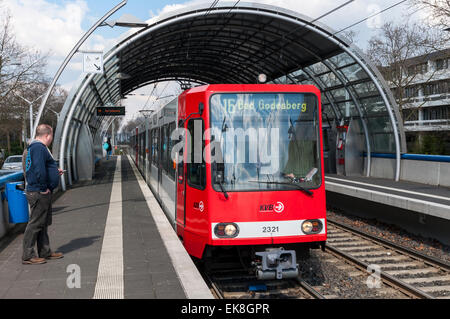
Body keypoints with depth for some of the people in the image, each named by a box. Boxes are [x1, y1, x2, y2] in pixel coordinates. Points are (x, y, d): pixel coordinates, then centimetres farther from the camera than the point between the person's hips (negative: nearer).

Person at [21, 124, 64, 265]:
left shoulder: (35, 147, 17)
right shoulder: (39, 147, -17)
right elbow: (39, 170, -28)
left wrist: (55, 172, 26)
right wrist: (44, 188, -21)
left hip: (43, 193, 11)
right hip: (39, 193, -11)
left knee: (43, 223, 16)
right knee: (35, 223, -4)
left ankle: (45, 252, 25)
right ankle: (28, 256, 3)